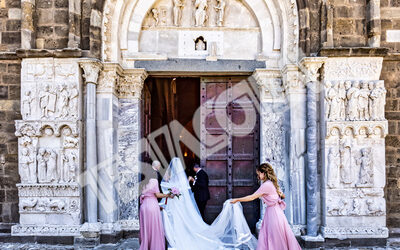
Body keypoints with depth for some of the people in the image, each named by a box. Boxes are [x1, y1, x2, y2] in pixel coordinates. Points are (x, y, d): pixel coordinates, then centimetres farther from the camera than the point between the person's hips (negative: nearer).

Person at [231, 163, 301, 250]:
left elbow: (252, 197, -15)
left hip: (273, 212, -9)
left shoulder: (266, 185, -16)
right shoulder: (273, 183, 10)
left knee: (276, 240, -2)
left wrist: (237, 200, -8)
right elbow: (283, 196, 21)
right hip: (276, 210, 9)